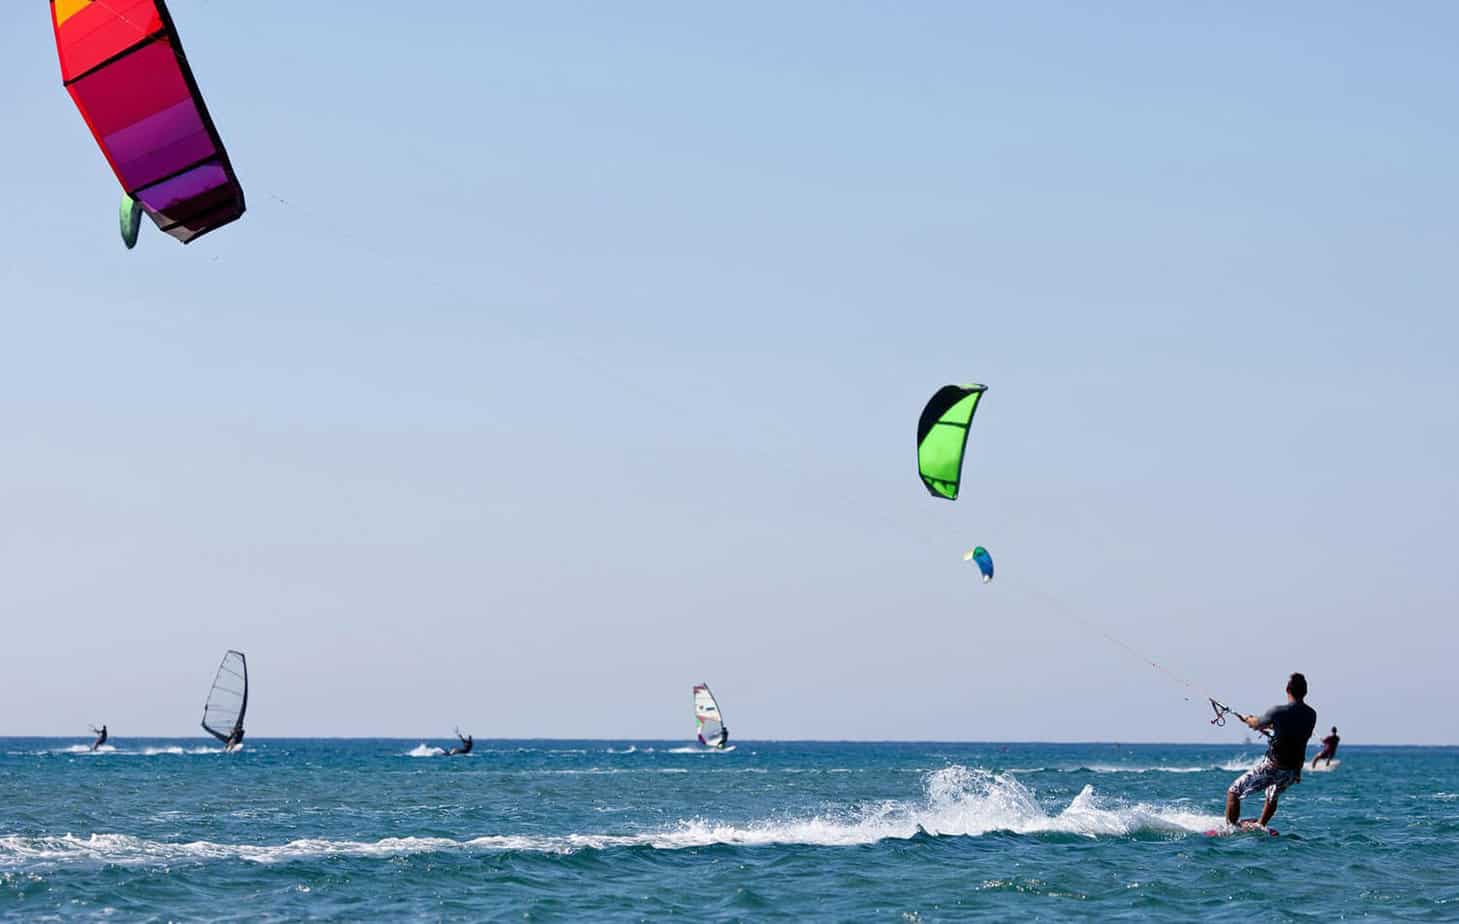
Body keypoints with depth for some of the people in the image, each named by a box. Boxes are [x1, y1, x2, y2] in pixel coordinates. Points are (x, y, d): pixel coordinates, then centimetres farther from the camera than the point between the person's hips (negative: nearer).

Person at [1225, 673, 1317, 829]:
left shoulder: (1278, 712, -17)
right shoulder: (1311, 715, -1)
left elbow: (1256, 725, 3)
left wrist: (1248, 719, 27)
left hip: (1272, 767, -6)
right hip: (1294, 771, 6)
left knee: (1233, 792, 4)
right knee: (1272, 797, 35)